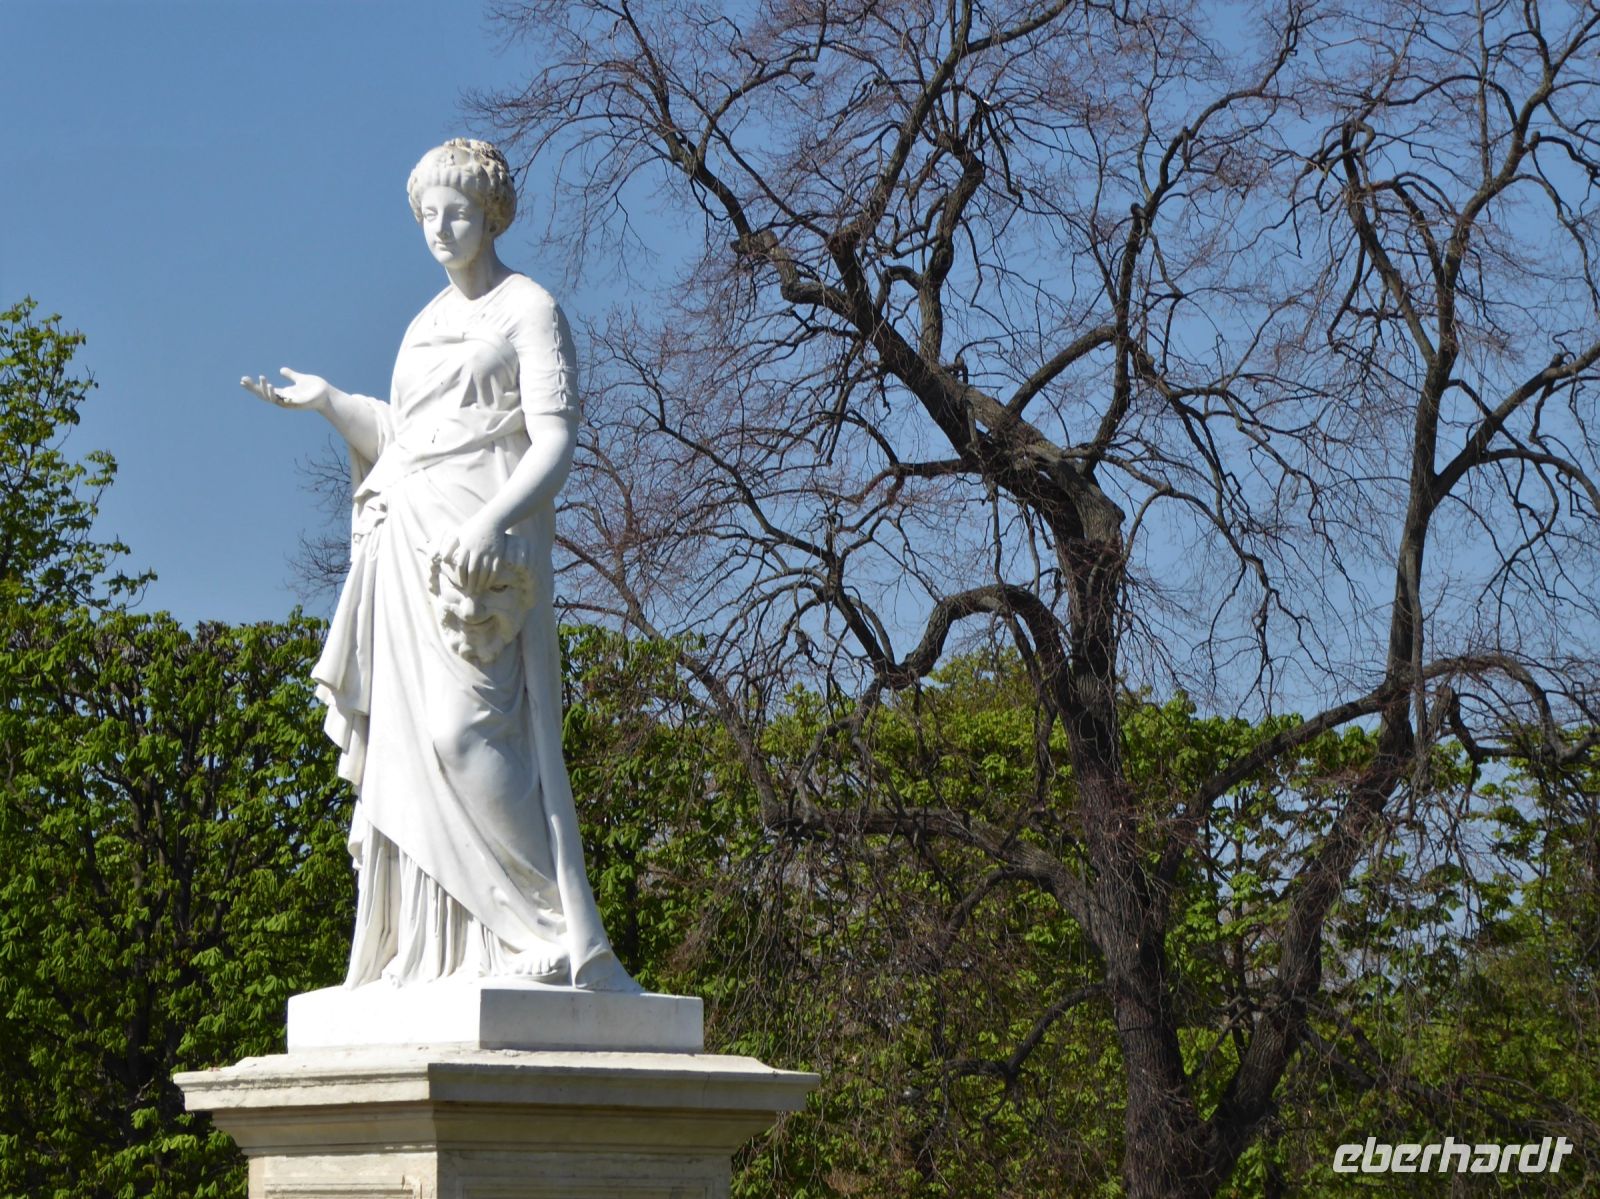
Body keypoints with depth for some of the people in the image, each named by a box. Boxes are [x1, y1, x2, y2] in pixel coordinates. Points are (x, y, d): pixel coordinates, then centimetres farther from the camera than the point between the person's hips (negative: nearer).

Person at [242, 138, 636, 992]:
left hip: (476, 553, -8)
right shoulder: (427, 323, 21)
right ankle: (434, 951, 0)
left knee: (464, 730, -19)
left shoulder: (529, 310, 0)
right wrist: (326, 402, 13)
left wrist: (490, 521, -25)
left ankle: (561, 937, -17)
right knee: (410, 745, 1)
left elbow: (554, 443, -10)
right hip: (407, 550, 8)